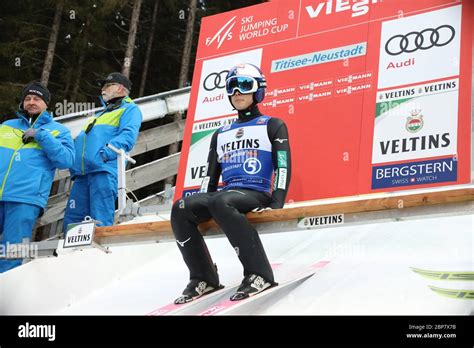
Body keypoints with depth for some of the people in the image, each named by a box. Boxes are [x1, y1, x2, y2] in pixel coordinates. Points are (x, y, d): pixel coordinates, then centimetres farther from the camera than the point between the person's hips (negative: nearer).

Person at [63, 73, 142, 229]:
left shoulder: (129, 109, 12)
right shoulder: (99, 115, 39)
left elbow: (128, 135, -8)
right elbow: (82, 141, 34)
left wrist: (106, 153, -22)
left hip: (104, 169, -8)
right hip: (82, 173, 8)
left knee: (100, 222, -18)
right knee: (71, 220, 0)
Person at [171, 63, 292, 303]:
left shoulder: (272, 126, 10)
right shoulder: (221, 134, 26)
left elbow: (283, 167, -1)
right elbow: (210, 175, 24)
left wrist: (277, 204, -15)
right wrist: (200, 207, 9)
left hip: (257, 194, -5)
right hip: (226, 194, 6)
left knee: (220, 202, -38)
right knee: (181, 209, -21)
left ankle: (259, 274, -35)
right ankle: (203, 278, -15)